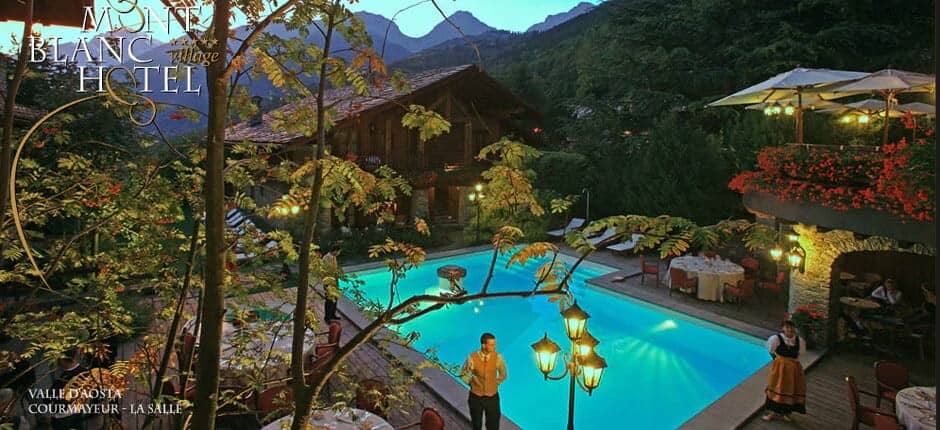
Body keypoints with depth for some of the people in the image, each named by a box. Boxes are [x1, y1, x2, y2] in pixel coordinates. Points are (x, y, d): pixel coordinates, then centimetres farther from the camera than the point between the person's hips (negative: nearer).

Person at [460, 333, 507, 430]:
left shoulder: (498, 357, -15)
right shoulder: (472, 358, -18)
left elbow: (503, 375, 5)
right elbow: (463, 375, 1)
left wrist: (495, 384, 0)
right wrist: (473, 383, -2)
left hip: (492, 397, 1)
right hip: (476, 397, -1)